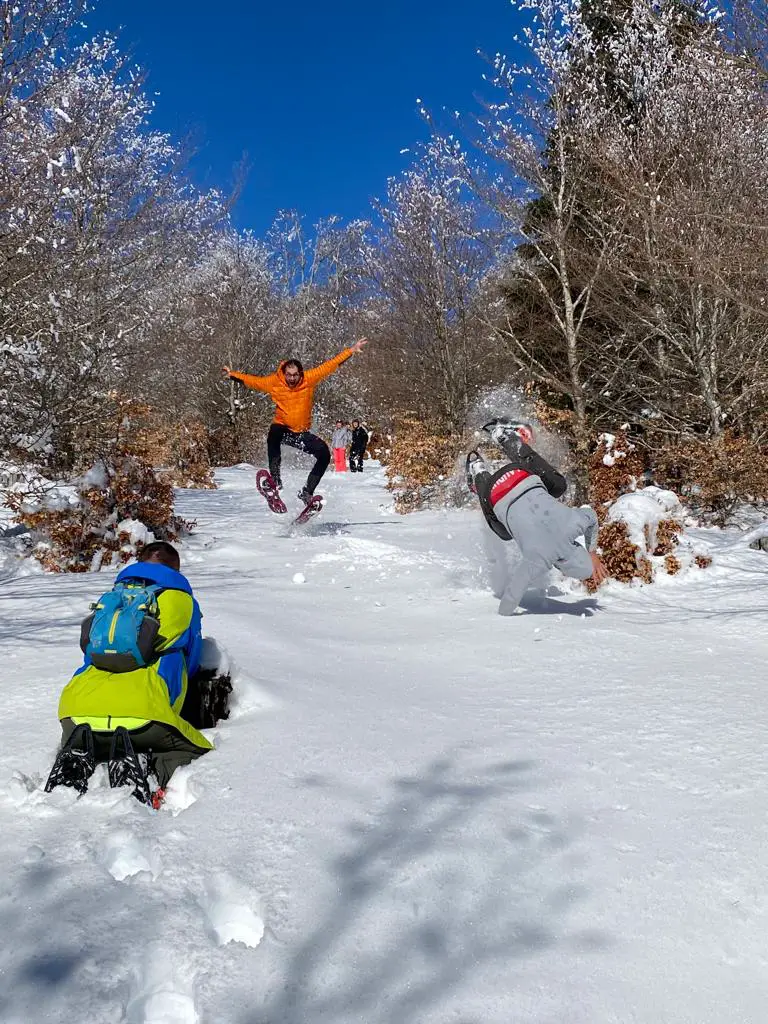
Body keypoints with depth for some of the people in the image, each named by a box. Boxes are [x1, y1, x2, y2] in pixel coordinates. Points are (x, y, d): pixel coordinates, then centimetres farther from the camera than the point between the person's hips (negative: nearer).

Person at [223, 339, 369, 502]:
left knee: (324, 454, -16)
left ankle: (307, 491, -4)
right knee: (274, 433, -37)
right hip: (282, 429, -2)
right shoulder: (274, 382, -9)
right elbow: (252, 380, 4)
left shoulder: (309, 379, -8)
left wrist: (352, 350, -5)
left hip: (302, 433, 2)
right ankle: (275, 479, -33)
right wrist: (233, 374, -3)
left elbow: (330, 365, -5)